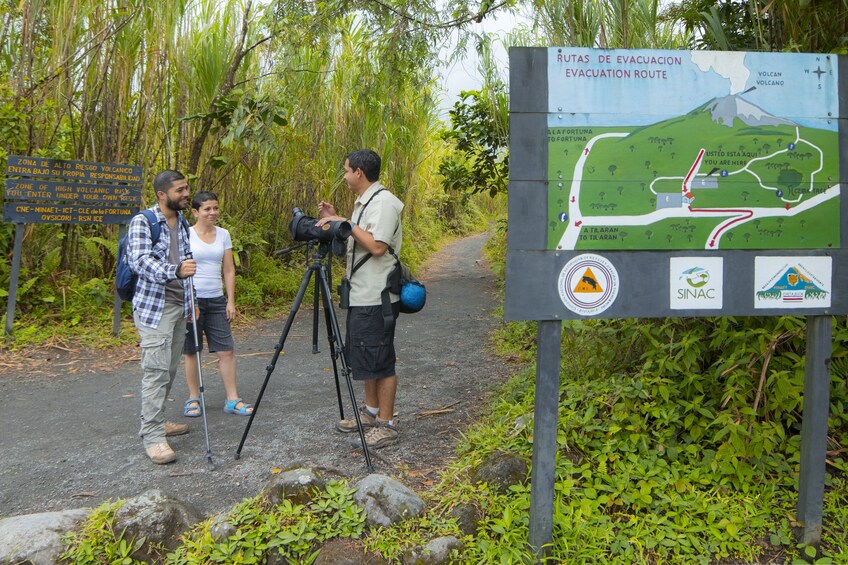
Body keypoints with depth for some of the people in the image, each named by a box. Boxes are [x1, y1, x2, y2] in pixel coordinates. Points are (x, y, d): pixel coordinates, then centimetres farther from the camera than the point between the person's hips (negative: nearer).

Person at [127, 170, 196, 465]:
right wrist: (174, 271, -39)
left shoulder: (182, 222, 14)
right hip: (154, 307, -7)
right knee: (156, 370, -11)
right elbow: (139, 260, -23)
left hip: (180, 306, 7)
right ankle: (153, 437, -7)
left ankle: (156, 421, 23)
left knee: (170, 370, 10)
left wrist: (192, 302, 19)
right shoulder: (142, 222, -9)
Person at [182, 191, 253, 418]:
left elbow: (229, 270, 9)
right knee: (191, 351, 6)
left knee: (226, 350, 1)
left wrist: (231, 301, 4)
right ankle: (193, 399, 20)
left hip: (216, 300, 4)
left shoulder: (223, 235, 8)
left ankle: (232, 399, 8)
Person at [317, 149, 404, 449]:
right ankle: (371, 412, 33)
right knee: (364, 356, 19)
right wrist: (334, 221, 11)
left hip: (377, 297, -11)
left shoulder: (383, 201, -15)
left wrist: (346, 223, -17)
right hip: (362, 295, 11)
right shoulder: (363, 202, 16)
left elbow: (377, 246, -25)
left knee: (379, 360, -3)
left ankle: (386, 425, 7)